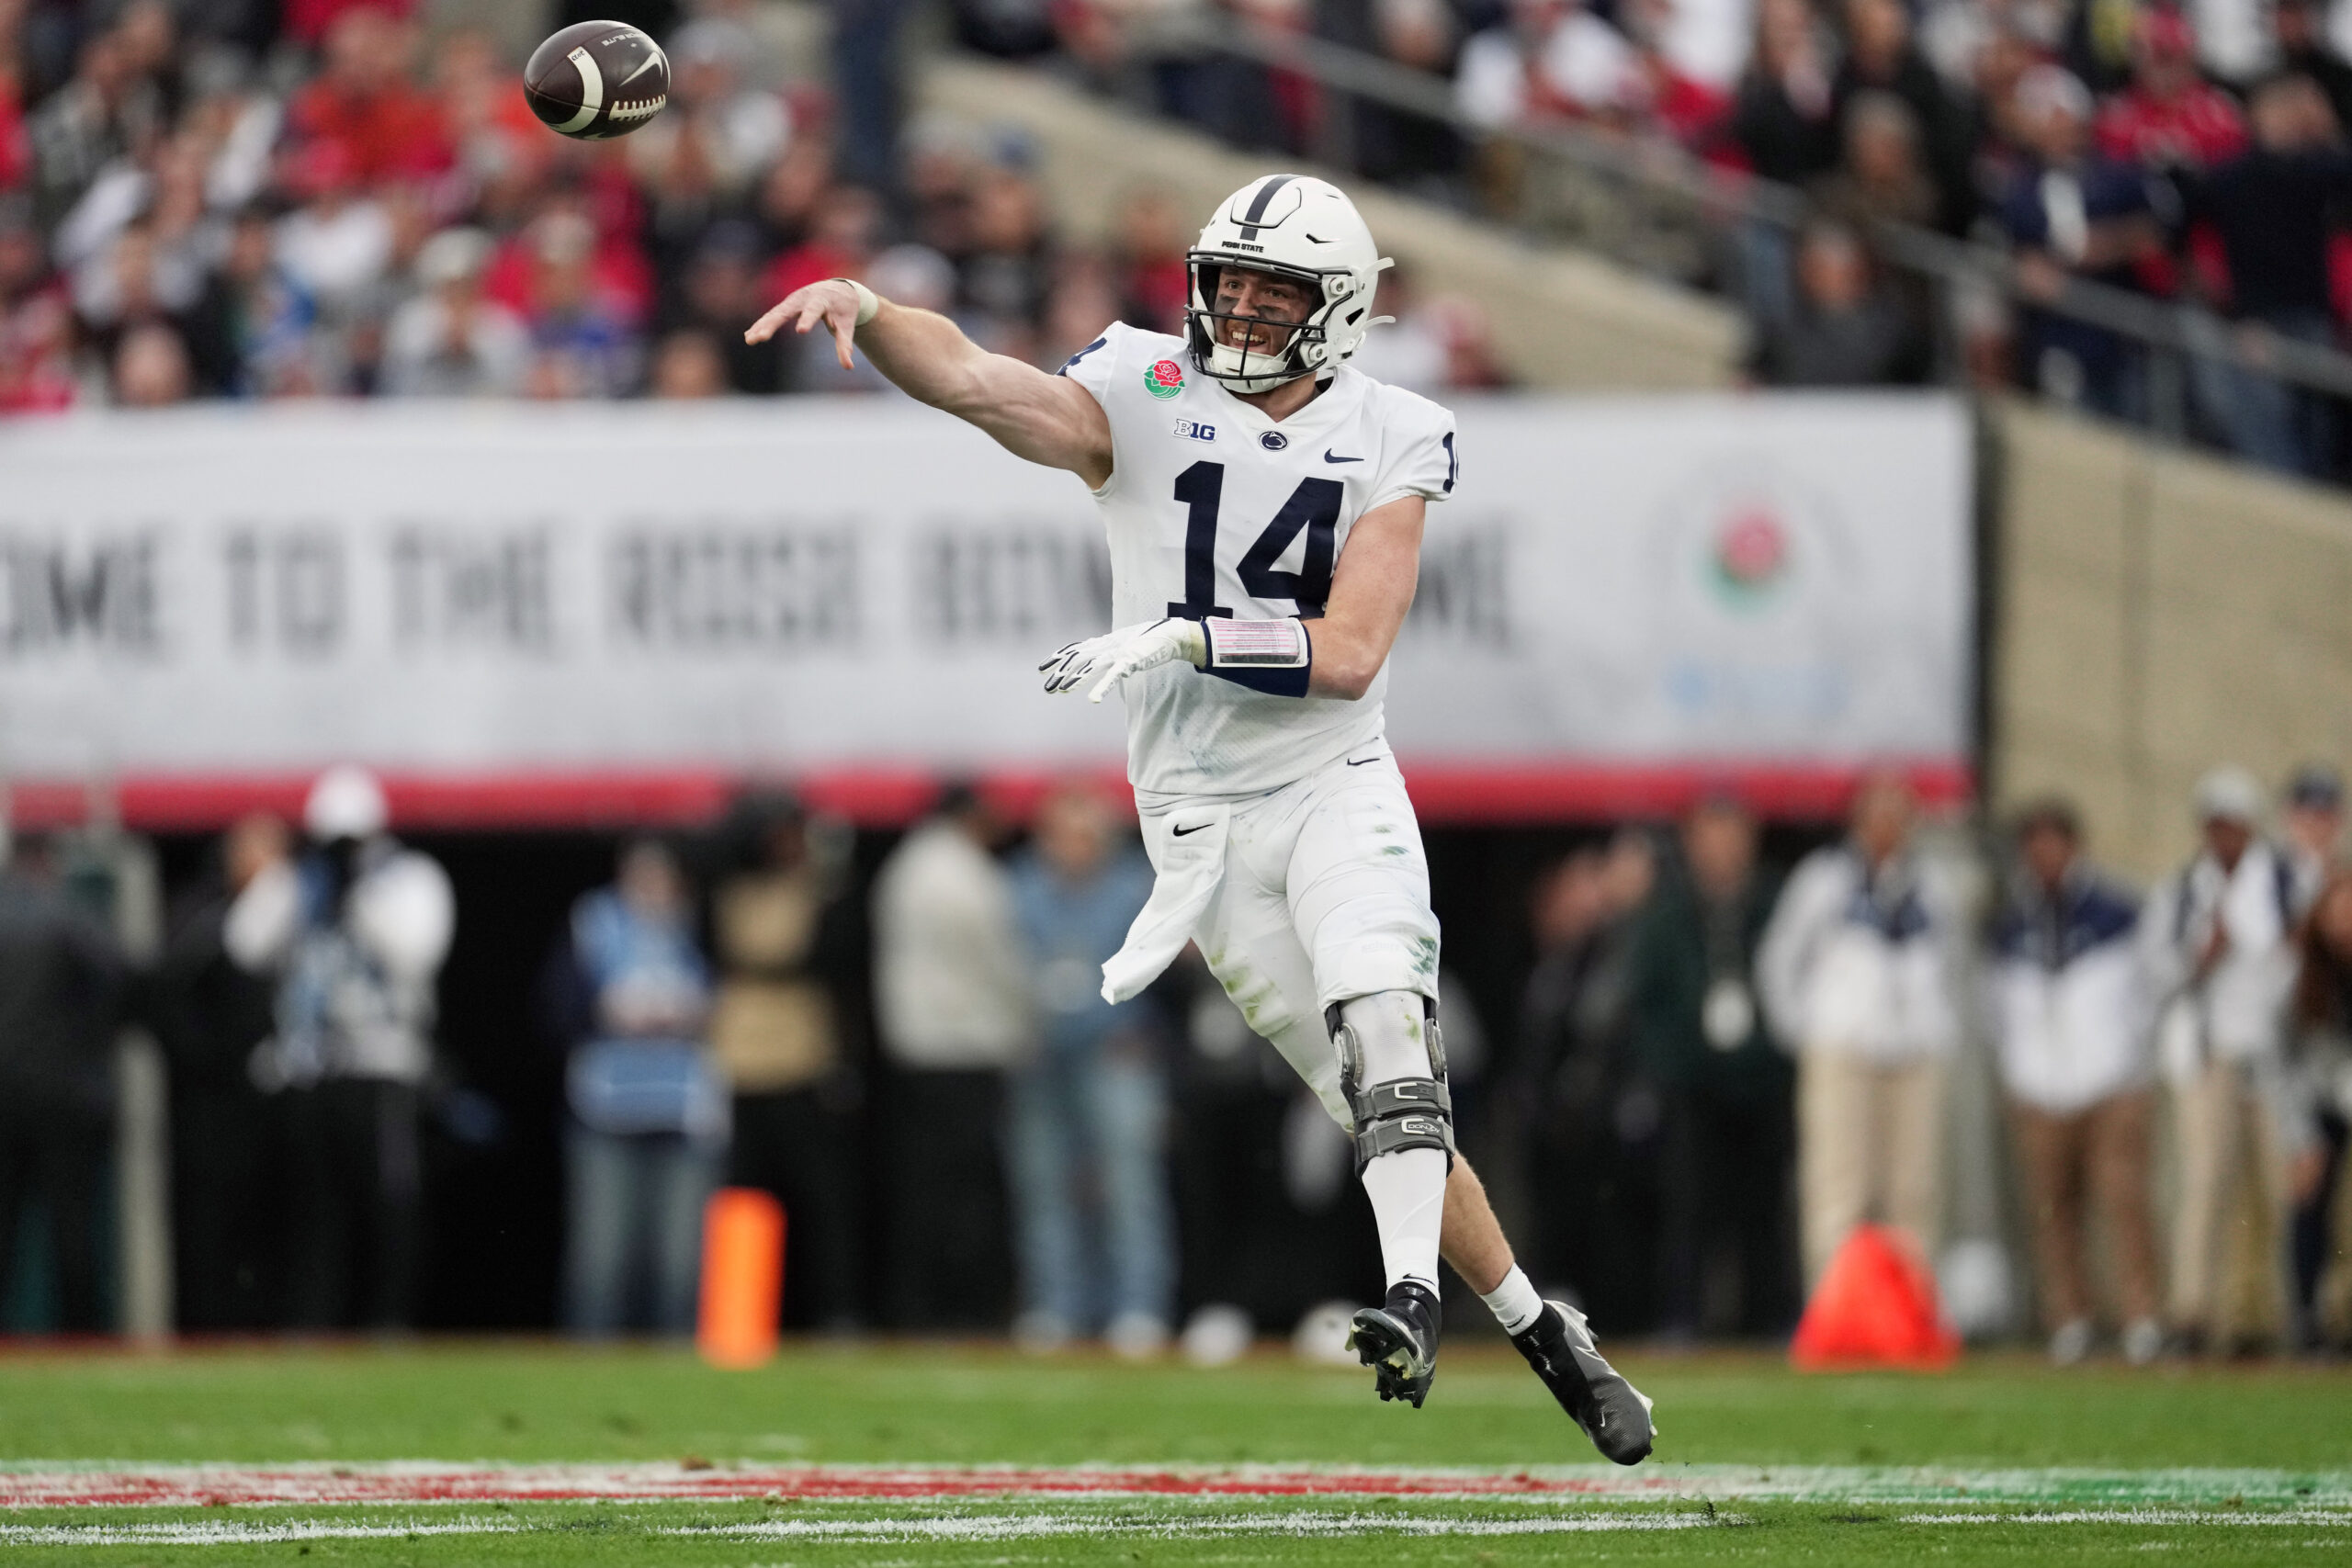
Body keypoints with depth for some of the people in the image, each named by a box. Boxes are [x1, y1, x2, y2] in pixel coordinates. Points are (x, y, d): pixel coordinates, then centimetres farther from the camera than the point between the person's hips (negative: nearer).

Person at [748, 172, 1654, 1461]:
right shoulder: (1143, 399, -3)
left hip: (1338, 786, 0)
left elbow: (1351, 654, -10)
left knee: (1383, 1023, -27)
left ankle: (1413, 1303, -34)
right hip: (1200, 812, 0)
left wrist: (1180, 641, -21)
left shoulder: (1390, 442, -1)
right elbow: (973, 380, -20)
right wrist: (860, 308, -39)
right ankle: (1541, 1332, 10)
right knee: (1380, 1099, -1)